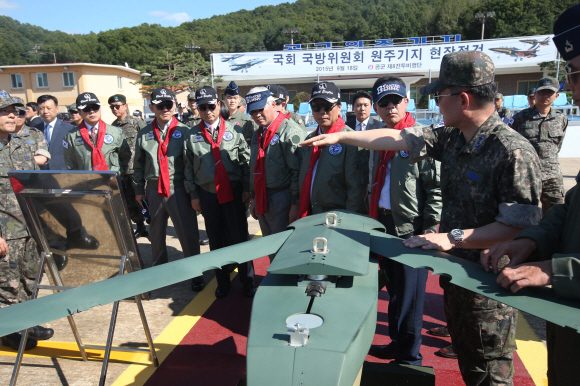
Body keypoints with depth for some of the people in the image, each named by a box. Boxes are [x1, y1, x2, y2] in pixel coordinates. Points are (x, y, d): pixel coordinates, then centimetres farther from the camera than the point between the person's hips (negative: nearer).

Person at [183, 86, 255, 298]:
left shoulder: (234, 130, 0)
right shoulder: (192, 135, 4)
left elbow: (245, 160, 0)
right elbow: (189, 167, 7)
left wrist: (246, 188, -4)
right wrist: (193, 195, 5)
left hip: (233, 192, -2)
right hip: (207, 195, 2)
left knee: (240, 237, 4)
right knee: (216, 240, 12)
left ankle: (247, 281, 20)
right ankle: (222, 282, 27)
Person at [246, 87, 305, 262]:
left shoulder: (290, 131, -13)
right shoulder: (258, 134, 15)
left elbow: (298, 171, -17)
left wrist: (295, 205, -19)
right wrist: (253, 199, 20)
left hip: (281, 201, -8)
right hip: (262, 200, 8)